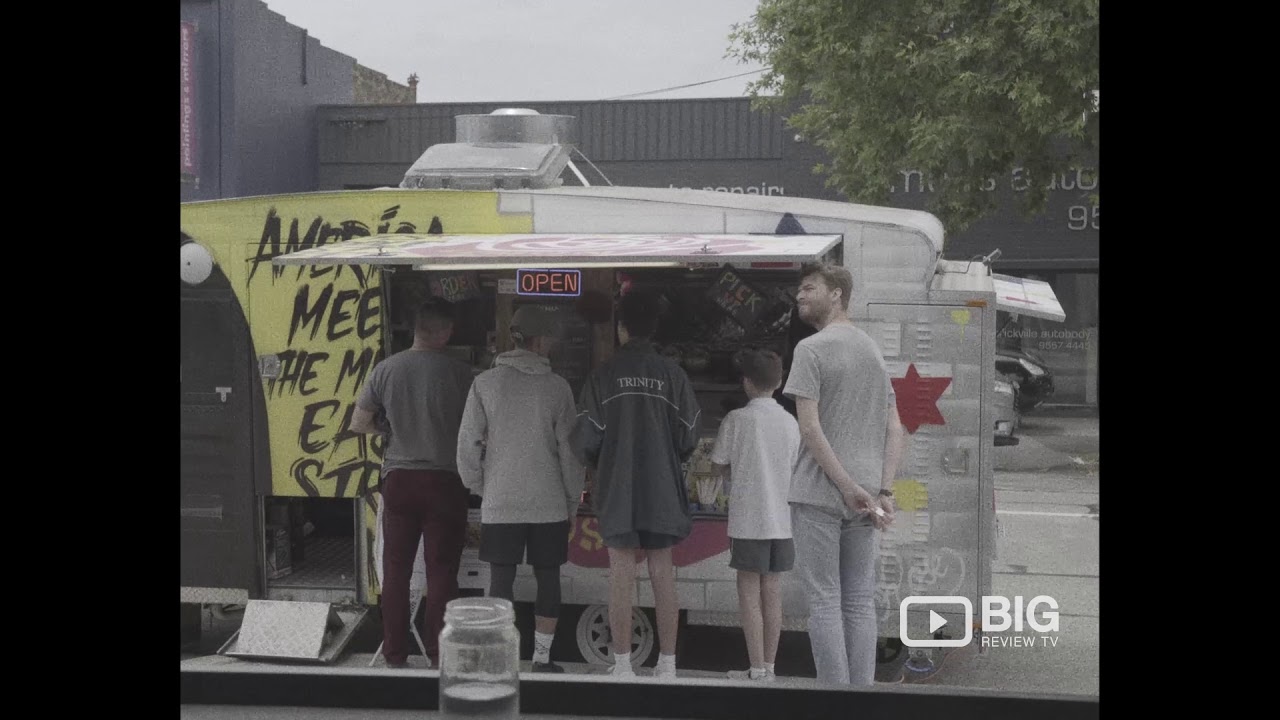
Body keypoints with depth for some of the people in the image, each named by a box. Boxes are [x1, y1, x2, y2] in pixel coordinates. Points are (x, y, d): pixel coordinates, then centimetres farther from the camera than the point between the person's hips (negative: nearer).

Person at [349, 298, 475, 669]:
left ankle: (395, 655, 16)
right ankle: (439, 656, 9)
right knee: (441, 573, 5)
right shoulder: (458, 372, -10)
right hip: (444, 481, -2)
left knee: (396, 571, 11)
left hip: (399, 479, 2)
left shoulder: (385, 369, -3)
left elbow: (359, 424, 5)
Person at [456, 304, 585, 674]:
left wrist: (478, 487, 11)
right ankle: (542, 658, 14)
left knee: (501, 578, 7)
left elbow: (468, 443, -3)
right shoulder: (557, 387, -4)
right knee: (548, 578, 9)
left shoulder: (486, 383, -3)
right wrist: (573, 500, 8)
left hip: (499, 503, 0)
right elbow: (569, 449, -2)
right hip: (549, 503, 0)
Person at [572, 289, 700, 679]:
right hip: (662, 489, 2)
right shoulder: (672, 373, -1)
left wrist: (598, 468, 15)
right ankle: (667, 664, 11)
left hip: (616, 490, -1)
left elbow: (585, 439, -5)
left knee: (621, 575, 3)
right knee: (663, 574, 7)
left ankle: (622, 665, 5)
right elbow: (689, 436, 2)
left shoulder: (604, 375, -5)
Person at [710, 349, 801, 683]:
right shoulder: (791, 422, 5)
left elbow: (717, 466, -1)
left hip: (748, 520, -4)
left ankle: (757, 669, 1)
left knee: (749, 590, 1)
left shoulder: (737, 419, -8)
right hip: (781, 519, 5)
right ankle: (769, 667, 13)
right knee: (772, 591, 9)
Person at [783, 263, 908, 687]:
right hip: (864, 497, 6)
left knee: (824, 600, -1)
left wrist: (848, 488, -14)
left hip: (819, 493, -6)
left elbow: (810, 428, -16)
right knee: (860, 601, 10)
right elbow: (895, 431, 10)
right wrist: (883, 492, 3)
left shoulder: (812, 349, -7)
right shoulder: (874, 350, 15)